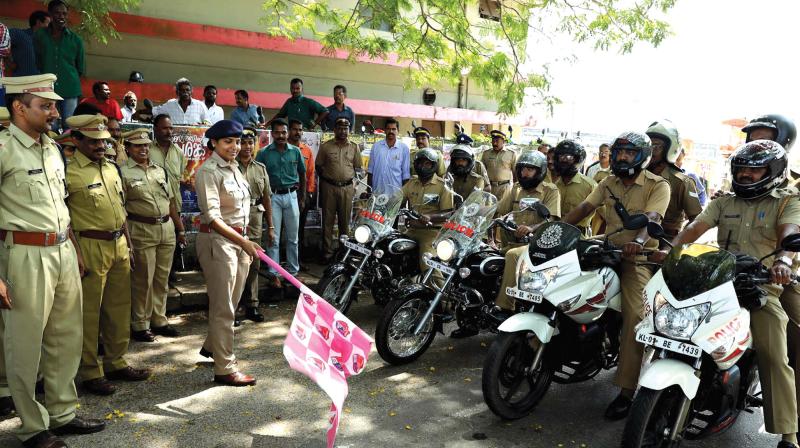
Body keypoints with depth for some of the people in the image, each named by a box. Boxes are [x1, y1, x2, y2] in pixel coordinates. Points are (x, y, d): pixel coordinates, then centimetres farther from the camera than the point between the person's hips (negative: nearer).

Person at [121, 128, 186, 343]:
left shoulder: (160, 170, 14)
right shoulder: (123, 172, -4)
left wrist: (180, 229, 16)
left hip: (167, 228, 6)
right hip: (141, 231, -6)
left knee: (162, 278, 12)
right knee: (143, 280, 0)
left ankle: (159, 319, 25)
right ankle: (139, 325, 13)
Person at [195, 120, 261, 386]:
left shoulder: (234, 168, 13)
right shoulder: (209, 171, -13)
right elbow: (212, 216, -21)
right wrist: (242, 241, -27)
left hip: (239, 240, 8)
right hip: (218, 241, -8)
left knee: (231, 303, 18)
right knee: (223, 307, -2)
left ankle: (211, 346, 39)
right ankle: (225, 370, 7)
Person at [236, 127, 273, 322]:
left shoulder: (261, 168, 13)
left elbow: (267, 199, 16)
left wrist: (270, 227, 14)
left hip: (255, 225, 5)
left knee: (253, 266, 11)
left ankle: (251, 306, 22)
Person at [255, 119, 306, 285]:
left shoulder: (295, 151, 4)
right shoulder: (264, 153, -3)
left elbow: (302, 174, 12)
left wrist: (303, 197, 11)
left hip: (291, 195, 2)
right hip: (273, 197, -2)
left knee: (293, 238, 9)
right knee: (274, 238, 1)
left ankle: (293, 271, 19)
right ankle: (274, 274, 7)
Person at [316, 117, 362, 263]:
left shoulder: (354, 147, 8)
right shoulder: (325, 146, 2)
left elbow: (357, 168, 12)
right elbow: (319, 166, 7)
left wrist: (353, 181, 2)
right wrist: (326, 179, 3)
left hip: (347, 187, 2)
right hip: (329, 187, -1)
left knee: (345, 221, 7)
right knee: (328, 221, 2)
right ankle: (327, 252, 7)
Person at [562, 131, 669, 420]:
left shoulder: (658, 185, -3)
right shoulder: (608, 183, 15)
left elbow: (651, 218, -21)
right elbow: (583, 208, 5)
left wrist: (638, 241, -41)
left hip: (638, 257, -6)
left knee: (634, 317, -19)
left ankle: (627, 391, -17)